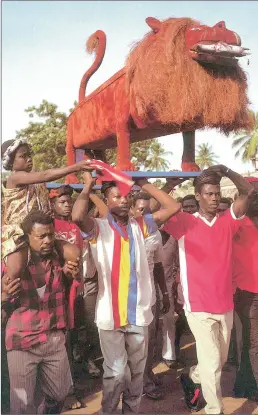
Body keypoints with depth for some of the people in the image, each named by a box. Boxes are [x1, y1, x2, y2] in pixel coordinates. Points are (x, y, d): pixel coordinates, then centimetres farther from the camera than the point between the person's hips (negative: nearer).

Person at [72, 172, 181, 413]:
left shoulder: (139, 226, 7)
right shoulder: (99, 228, -4)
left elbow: (173, 207, 2)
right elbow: (77, 216, -26)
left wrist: (144, 185, 2)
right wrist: (88, 186, -11)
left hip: (138, 313, 4)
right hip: (110, 313, -4)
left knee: (136, 371, 18)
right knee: (116, 373, 4)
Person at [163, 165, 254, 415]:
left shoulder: (227, 222, 4)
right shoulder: (185, 223, -5)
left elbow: (248, 192, -3)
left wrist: (226, 171, -13)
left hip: (225, 305, 5)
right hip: (199, 307, -5)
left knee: (220, 359, 20)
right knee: (212, 363, -3)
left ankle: (191, 380, 46)